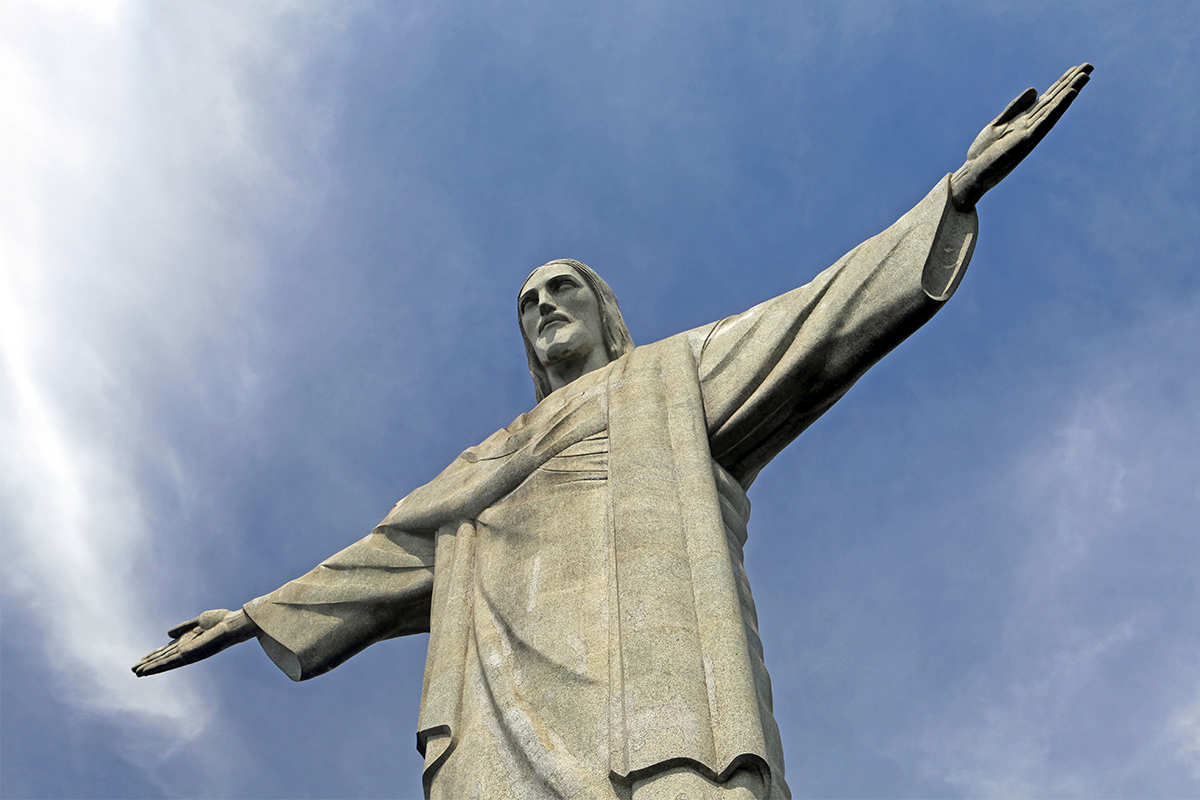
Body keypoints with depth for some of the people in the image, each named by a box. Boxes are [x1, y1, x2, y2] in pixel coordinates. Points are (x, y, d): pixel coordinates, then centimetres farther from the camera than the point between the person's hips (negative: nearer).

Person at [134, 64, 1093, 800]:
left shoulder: (676, 376, 27)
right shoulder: (499, 460, 39)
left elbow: (812, 321, 17)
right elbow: (390, 552, 40)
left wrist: (958, 189, 9)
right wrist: (255, 616, 42)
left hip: (651, 658, -3)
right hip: (515, 701, 4)